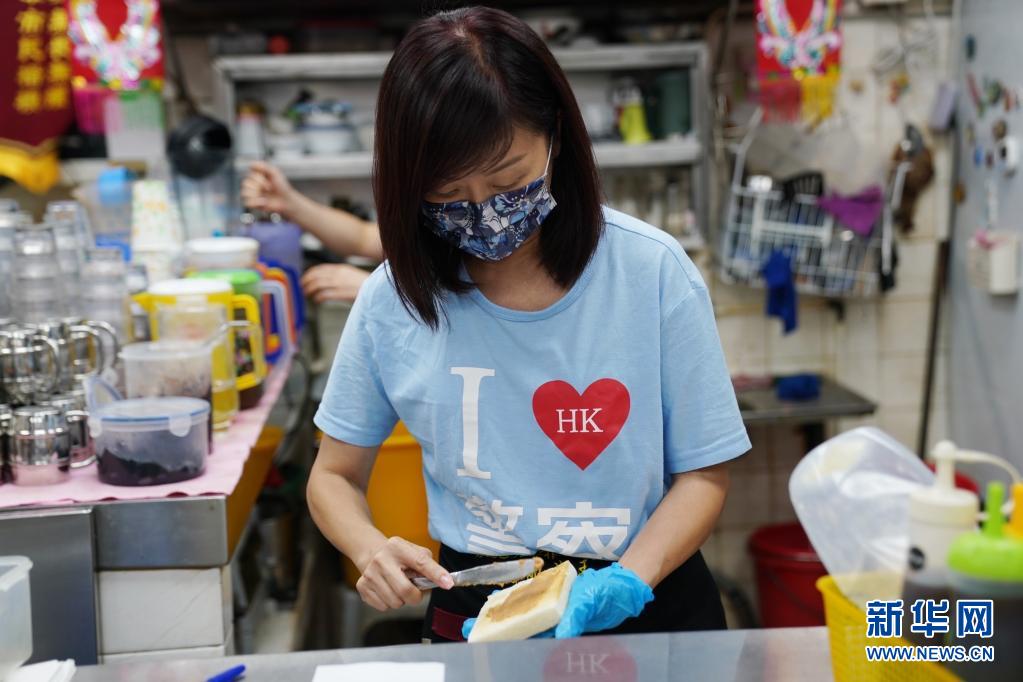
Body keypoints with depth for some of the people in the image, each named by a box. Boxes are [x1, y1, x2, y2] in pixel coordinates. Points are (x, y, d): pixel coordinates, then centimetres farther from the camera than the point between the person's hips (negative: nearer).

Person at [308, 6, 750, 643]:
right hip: (474, 609, 0)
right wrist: (373, 552, -12)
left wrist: (627, 583, -17)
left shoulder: (652, 270, -7)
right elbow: (335, 476, 8)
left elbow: (703, 473, -1)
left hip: (648, 601, 0)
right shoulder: (394, 298, -3)